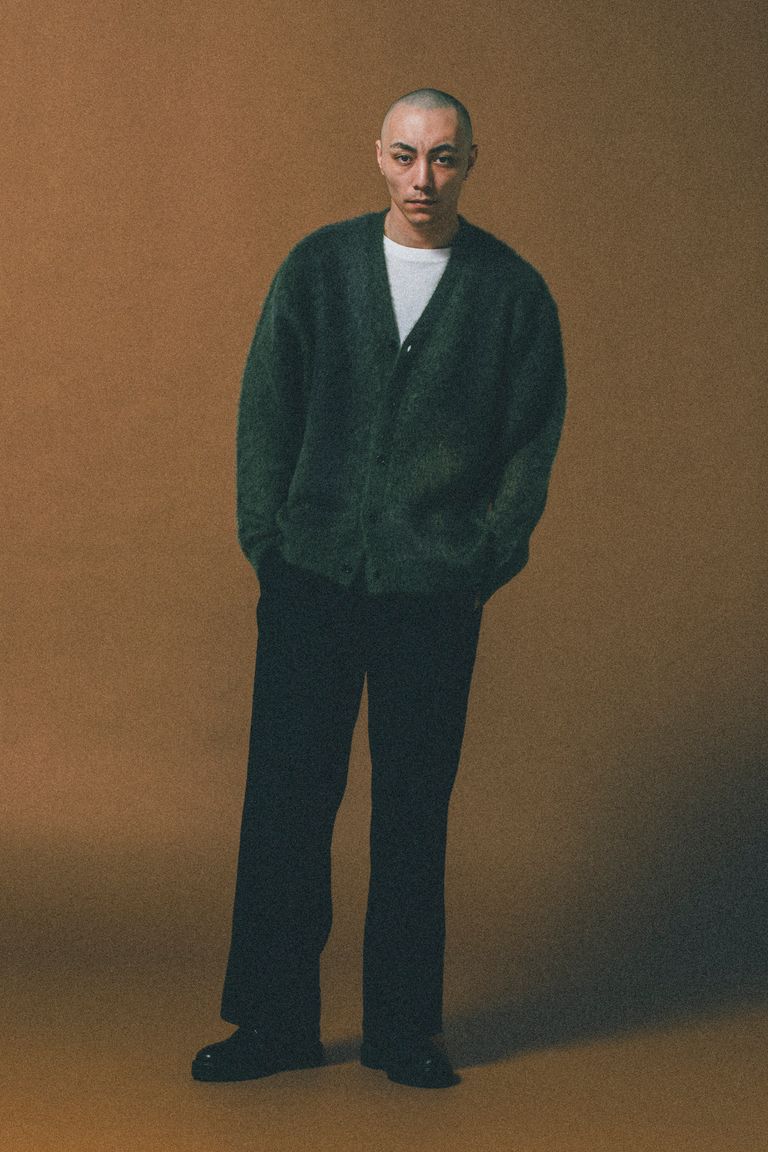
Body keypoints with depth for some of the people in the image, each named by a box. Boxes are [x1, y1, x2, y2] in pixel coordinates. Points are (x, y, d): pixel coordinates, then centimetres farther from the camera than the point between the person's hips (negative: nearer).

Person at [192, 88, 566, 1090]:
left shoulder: (512, 290, 2)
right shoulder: (316, 267, 5)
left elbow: (533, 440, 5)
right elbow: (265, 410, 6)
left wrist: (486, 562, 0)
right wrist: (267, 543, 0)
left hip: (434, 592, -1)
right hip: (311, 580, 1)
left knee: (415, 811, 6)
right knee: (286, 798, 2)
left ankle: (403, 1028, 18)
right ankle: (277, 1021, 15)